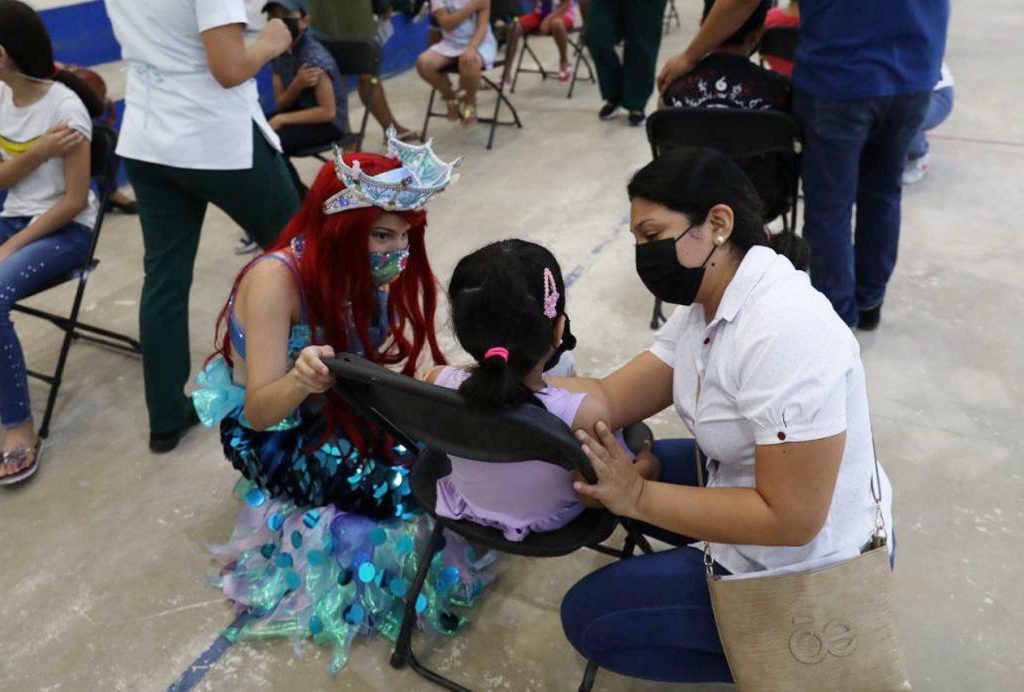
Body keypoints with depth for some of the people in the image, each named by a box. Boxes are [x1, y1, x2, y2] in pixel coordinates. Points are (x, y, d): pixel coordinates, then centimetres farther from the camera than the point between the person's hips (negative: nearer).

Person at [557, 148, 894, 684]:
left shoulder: (784, 332, -32)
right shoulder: (705, 304, -3)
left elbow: (789, 519, -30)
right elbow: (609, 400, -7)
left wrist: (639, 498, -26)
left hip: (807, 575, -9)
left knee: (587, 617, 1)